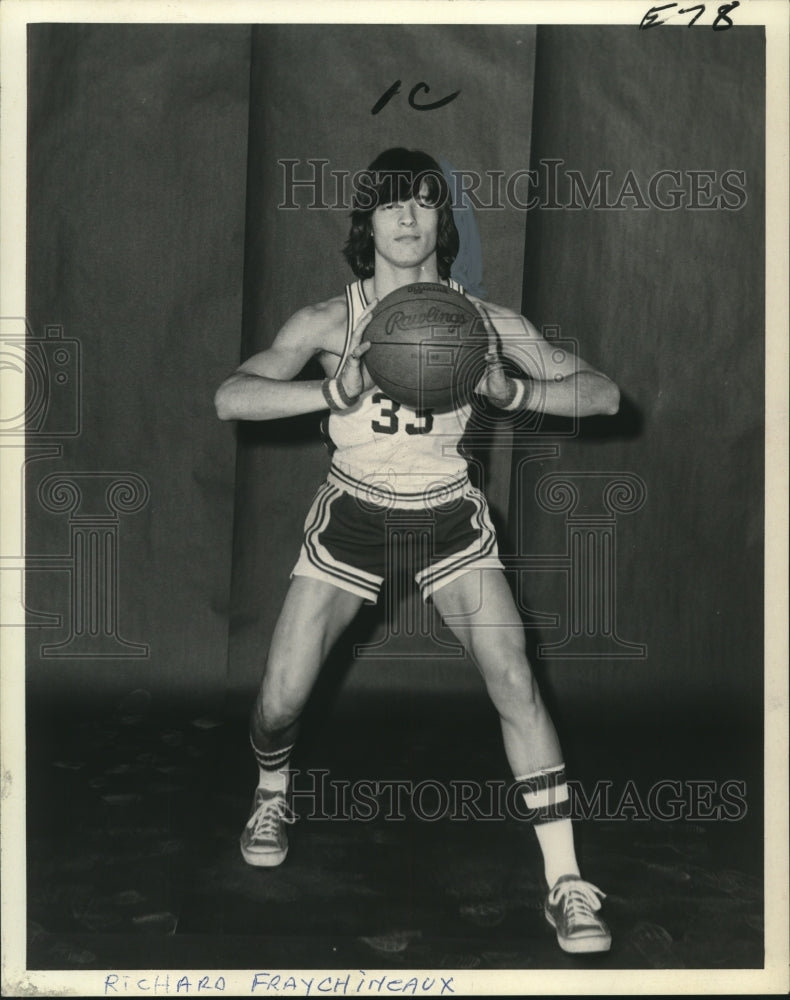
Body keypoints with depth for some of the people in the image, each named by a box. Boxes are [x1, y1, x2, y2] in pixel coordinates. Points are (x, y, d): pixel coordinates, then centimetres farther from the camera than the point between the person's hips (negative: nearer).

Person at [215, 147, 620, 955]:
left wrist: (510, 391, -26)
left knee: (515, 682, -16)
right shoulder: (330, 321, -11)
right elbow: (230, 397, -23)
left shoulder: (483, 321, -8)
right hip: (351, 517, 0)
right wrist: (337, 390, -36)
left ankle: (567, 887, -6)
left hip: (450, 519, 0)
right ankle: (271, 798, 34)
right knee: (279, 698, -3)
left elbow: (603, 393, -9)